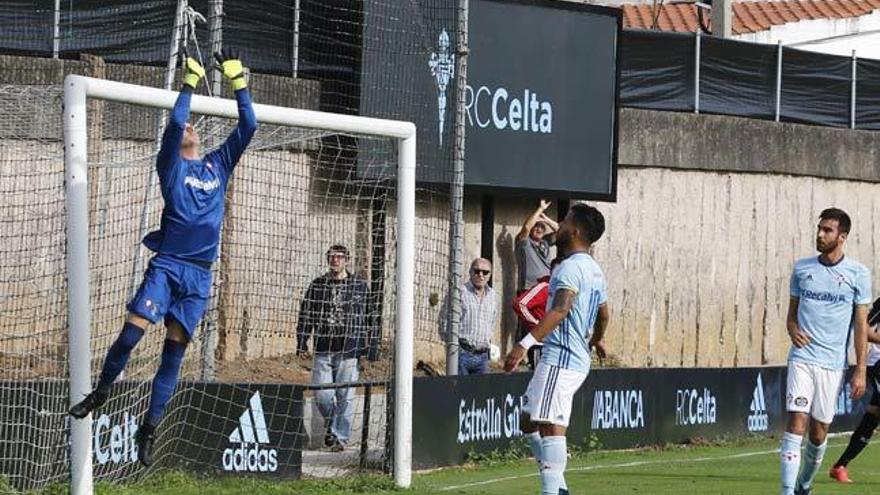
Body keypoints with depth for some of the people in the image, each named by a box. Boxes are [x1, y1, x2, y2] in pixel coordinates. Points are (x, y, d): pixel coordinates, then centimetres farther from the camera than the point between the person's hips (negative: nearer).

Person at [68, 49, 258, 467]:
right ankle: (101, 392, 8)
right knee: (131, 333, -16)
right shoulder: (171, 165, 5)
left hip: (199, 275, 3)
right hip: (167, 265, -3)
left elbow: (248, 126, 13)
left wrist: (237, 80, 9)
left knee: (175, 351, 1)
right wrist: (190, 83, -6)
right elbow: (175, 122, -11)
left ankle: (149, 428, 5)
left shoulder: (219, 164, 16)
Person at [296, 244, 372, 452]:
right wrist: (302, 344, 5)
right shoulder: (317, 286, 10)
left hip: (349, 351, -2)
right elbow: (305, 316, 13)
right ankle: (330, 425, 23)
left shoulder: (359, 287, 7)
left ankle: (340, 436, 4)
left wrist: (369, 348, 5)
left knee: (345, 396, -4)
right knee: (321, 395, -3)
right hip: (322, 351, 2)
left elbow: (369, 319, 10)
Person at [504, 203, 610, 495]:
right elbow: (604, 314, 33)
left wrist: (527, 342, -35)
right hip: (579, 359, 10)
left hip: (560, 360, -10)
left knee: (550, 427, -13)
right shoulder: (594, 271, 18)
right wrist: (597, 340, 53)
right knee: (529, 423, 14)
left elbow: (560, 310, -27)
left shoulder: (571, 267, -13)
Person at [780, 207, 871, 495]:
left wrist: (860, 371, -4)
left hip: (833, 364, 0)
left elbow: (861, 325, 1)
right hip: (802, 358, 0)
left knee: (819, 432, 7)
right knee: (796, 423, -14)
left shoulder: (858, 274, 0)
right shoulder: (802, 269, 7)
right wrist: (793, 330, -8)